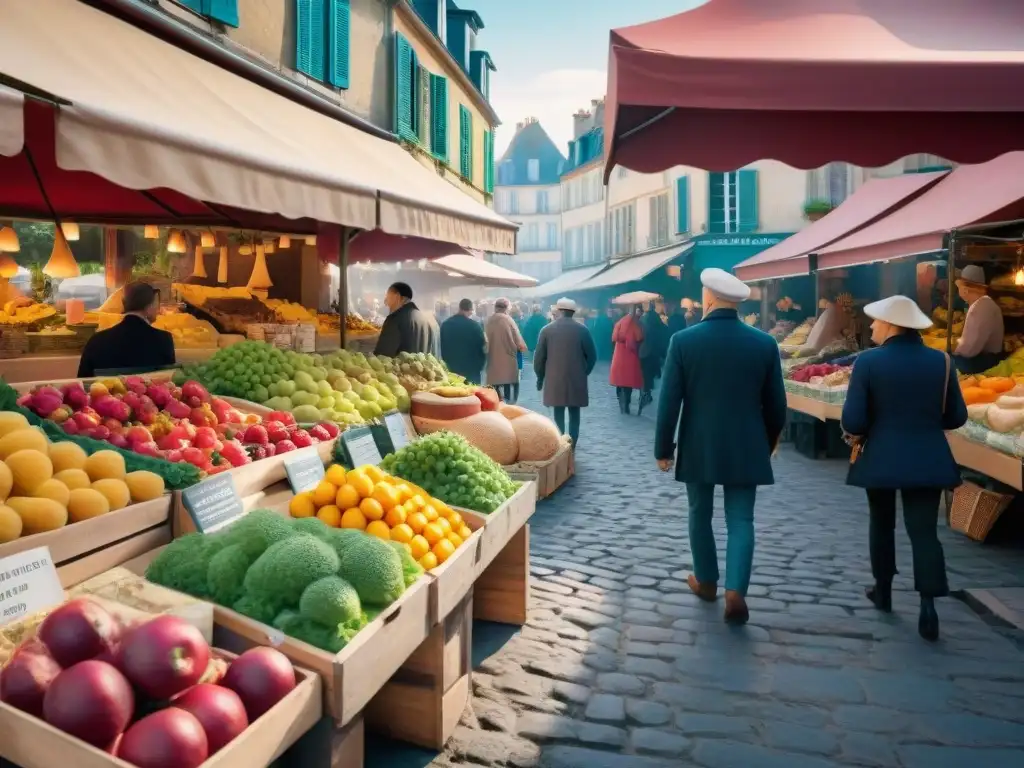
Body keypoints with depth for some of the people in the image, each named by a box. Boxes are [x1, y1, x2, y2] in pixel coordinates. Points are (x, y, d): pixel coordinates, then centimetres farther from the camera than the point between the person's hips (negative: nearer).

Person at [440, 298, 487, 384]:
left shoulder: (445, 324, 3)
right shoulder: (474, 325, -10)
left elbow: (442, 348, 10)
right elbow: (482, 348, -4)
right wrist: (479, 366, 11)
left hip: (451, 370, 4)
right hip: (470, 371, -4)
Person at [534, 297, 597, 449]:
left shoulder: (547, 330, -3)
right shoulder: (582, 330, -4)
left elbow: (539, 357, -1)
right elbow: (592, 356, -2)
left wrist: (540, 377, 12)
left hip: (554, 380, 0)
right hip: (577, 380, 0)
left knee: (559, 414, 8)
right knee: (574, 414, 7)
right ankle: (571, 448, 7)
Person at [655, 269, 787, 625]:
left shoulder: (683, 341, -9)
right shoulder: (765, 343, -3)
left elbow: (669, 402, -8)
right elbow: (776, 404, 3)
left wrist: (663, 448, 2)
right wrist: (769, 443, 19)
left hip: (698, 447, -1)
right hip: (745, 448, 1)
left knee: (700, 514, 17)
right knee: (741, 520, 7)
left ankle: (706, 581, 30)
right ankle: (735, 591, -6)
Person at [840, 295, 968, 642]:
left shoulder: (868, 361, -12)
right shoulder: (941, 361, 0)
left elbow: (853, 421, -15)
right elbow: (956, 417, 4)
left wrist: (856, 435, 7)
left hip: (881, 459, -1)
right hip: (927, 461, 2)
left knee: (882, 524, 18)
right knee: (924, 531, 3)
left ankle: (883, 591, 30)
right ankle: (928, 605, -8)